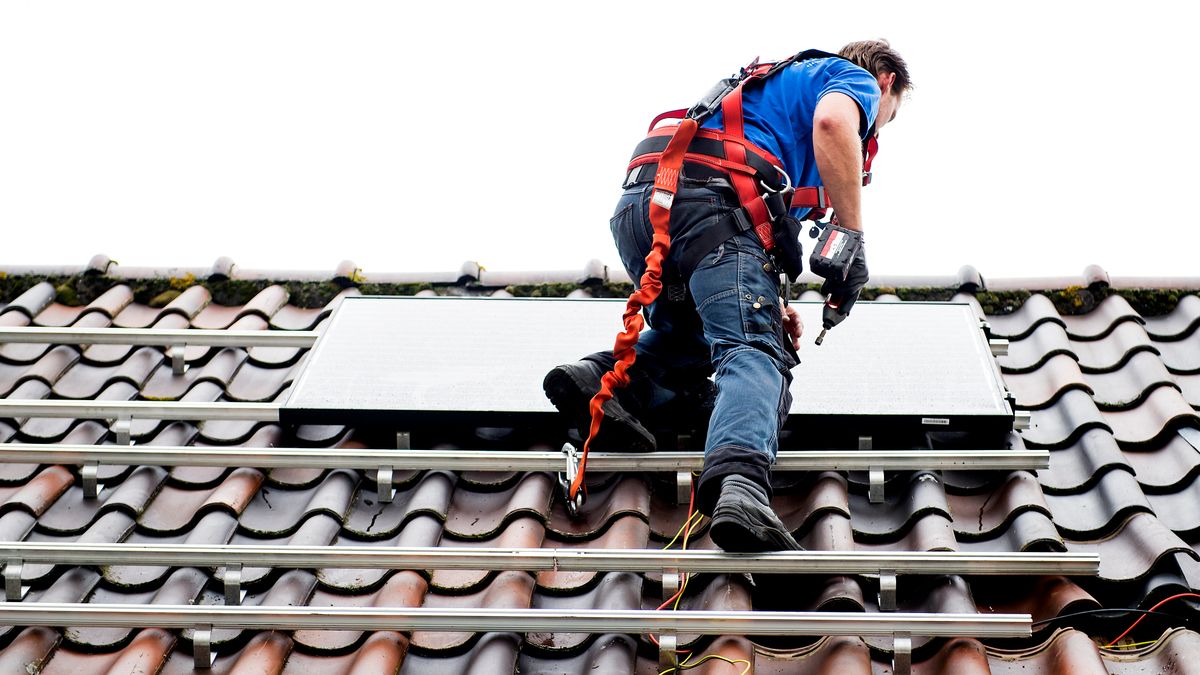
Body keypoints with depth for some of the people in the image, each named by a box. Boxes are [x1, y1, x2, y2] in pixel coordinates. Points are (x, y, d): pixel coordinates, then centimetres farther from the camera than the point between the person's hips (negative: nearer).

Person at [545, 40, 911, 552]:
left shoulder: (775, 82, 43)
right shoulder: (857, 80, 19)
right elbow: (832, 121, -9)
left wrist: (768, 303, 37)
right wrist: (851, 240, -8)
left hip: (634, 203, 8)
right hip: (707, 198, -8)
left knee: (693, 338, 27)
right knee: (755, 351, -20)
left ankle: (603, 376, -2)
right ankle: (739, 481, -48)